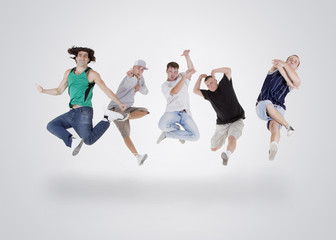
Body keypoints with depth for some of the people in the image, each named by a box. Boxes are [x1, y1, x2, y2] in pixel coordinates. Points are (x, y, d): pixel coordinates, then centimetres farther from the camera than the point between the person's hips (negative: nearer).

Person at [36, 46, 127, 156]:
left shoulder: (92, 74, -5)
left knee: (89, 140, -13)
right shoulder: (69, 73, 14)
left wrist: (119, 103, -12)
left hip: (84, 112, -6)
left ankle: (107, 118, 3)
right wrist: (43, 90, 10)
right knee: (51, 126, -5)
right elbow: (59, 91, 22)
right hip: (72, 113, 6)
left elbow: (106, 90, -6)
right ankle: (73, 142, -20)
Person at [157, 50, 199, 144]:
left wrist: (186, 55, -14)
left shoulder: (181, 77, 19)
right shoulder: (164, 85, 7)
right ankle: (177, 128, 1)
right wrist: (185, 76, -19)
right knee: (162, 125, -36)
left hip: (185, 113, 3)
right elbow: (175, 91, -15)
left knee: (195, 136, -14)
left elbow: (191, 69, 0)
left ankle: (167, 134, 6)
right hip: (172, 111, -3)